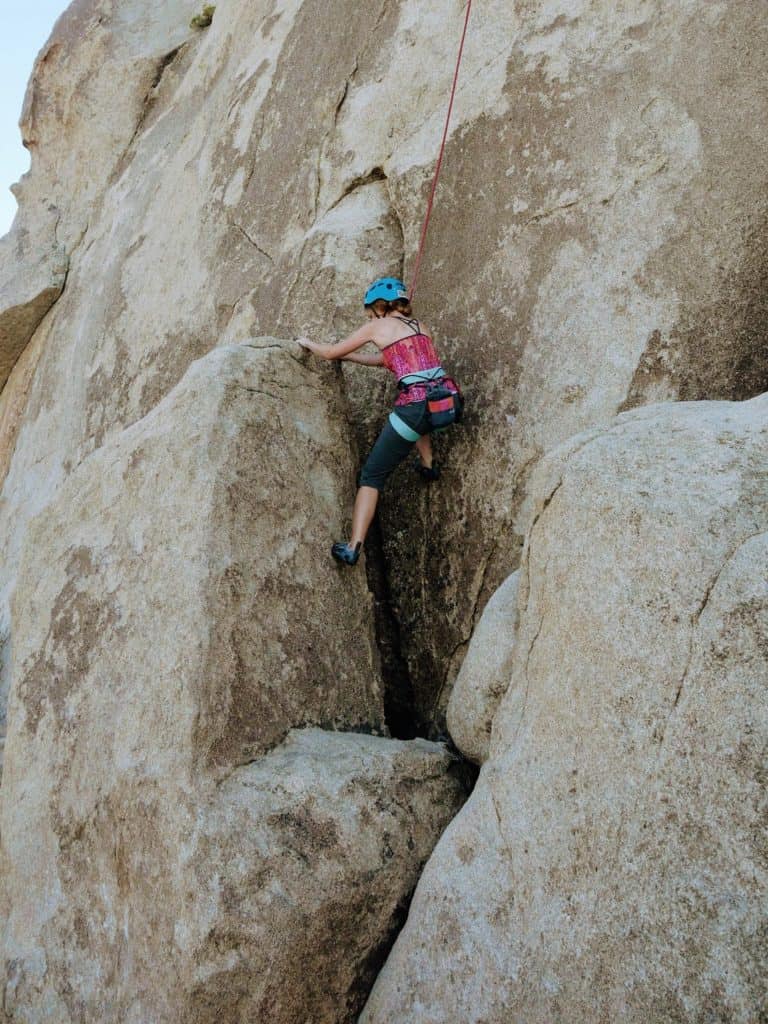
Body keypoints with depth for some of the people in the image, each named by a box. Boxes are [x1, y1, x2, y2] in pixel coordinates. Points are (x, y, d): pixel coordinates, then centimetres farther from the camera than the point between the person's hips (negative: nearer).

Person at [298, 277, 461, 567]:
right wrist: (349, 355, 43)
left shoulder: (377, 327, 7)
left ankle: (353, 548, -1)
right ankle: (428, 464, 34)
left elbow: (330, 353, 15)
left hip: (416, 408, -6)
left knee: (372, 475, 6)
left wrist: (308, 343, 34)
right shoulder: (421, 327, 24)